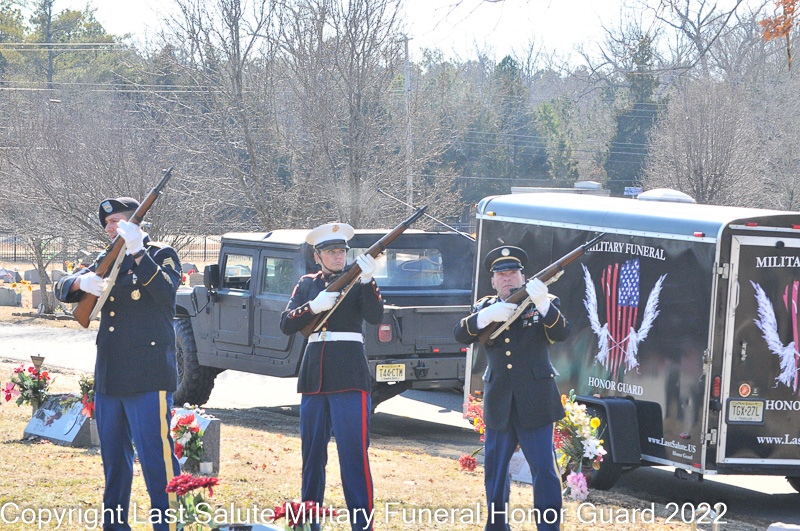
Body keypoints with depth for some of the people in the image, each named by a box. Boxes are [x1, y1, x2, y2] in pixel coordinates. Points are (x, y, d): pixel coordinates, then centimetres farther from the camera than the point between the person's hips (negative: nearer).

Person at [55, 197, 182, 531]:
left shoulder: (161, 256, -1)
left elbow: (166, 291, -21)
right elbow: (63, 290, 10)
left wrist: (137, 253, -31)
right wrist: (81, 282, -14)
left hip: (147, 377, -7)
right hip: (109, 376, 7)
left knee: (155, 453, -11)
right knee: (113, 456, 15)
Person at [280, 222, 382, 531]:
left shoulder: (358, 282, 5)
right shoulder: (307, 285, 14)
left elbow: (375, 317, -11)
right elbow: (286, 325, 4)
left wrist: (367, 280, -23)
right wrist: (313, 307, -12)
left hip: (349, 375, -4)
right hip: (314, 376, 4)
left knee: (353, 453, -10)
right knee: (312, 452, 10)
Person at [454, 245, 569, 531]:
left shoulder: (545, 304, 2)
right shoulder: (484, 307, 9)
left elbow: (561, 333, -15)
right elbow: (460, 334, -6)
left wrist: (542, 304, -31)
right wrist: (487, 316, -23)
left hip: (535, 403, -3)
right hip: (499, 405, 3)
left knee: (545, 471, -6)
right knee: (494, 471, 12)